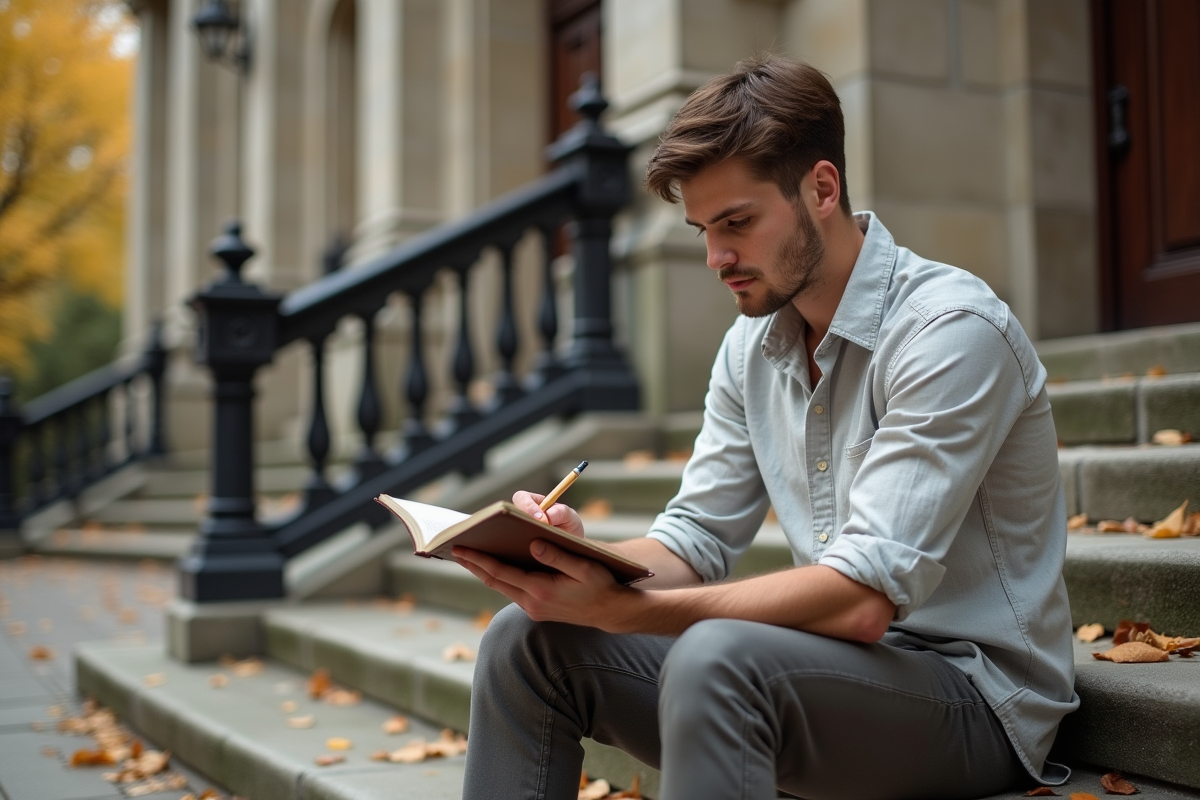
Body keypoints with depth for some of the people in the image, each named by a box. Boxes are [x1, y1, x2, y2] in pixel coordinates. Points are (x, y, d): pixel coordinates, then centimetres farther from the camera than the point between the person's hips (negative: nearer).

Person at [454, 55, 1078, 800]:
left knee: (718, 657, -36)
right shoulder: (752, 345, 7)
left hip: (974, 692, -7)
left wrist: (622, 609, -31)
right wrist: (582, 555, -15)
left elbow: (864, 598, -27)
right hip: (840, 652, 7)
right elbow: (696, 542, 7)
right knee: (528, 641, -5)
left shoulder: (951, 330, -19)